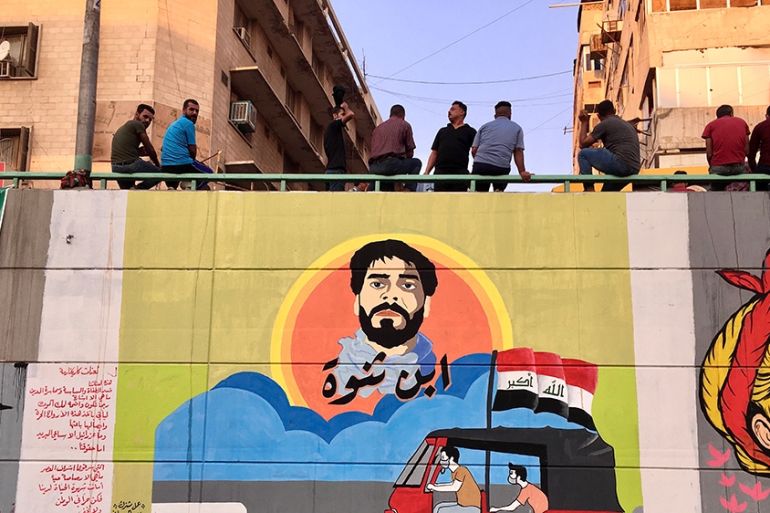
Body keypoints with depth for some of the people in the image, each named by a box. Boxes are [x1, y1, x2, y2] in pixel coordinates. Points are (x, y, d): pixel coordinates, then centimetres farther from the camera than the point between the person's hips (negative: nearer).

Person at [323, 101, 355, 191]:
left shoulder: (330, 130, 25)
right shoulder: (334, 125, -3)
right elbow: (351, 114, -15)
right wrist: (345, 107, 7)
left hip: (330, 169, 10)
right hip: (336, 170, -10)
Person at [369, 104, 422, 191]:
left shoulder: (378, 128, 26)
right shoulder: (405, 125, 12)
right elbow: (410, 151, 10)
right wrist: (404, 158, 30)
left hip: (373, 167, 6)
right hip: (391, 164, -6)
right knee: (416, 163, 20)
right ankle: (409, 189, 3)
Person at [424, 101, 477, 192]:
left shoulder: (469, 131, 12)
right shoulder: (442, 131, 23)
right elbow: (434, 153, 19)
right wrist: (426, 172, 5)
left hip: (459, 174, -3)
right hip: (440, 173, 3)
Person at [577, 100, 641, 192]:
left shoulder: (604, 124, 2)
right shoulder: (628, 125, 27)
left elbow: (583, 143, 6)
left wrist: (584, 122, 18)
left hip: (620, 165, -8)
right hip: (634, 170, 8)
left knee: (583, 154, 6)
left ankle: (589, 190, -1)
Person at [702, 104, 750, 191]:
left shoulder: (711, 125, 9)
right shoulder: (742, 122, 15)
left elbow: (709, 152, 2)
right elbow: (747, 149, 8)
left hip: (718, 167, -2)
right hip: (739, 166, 2)